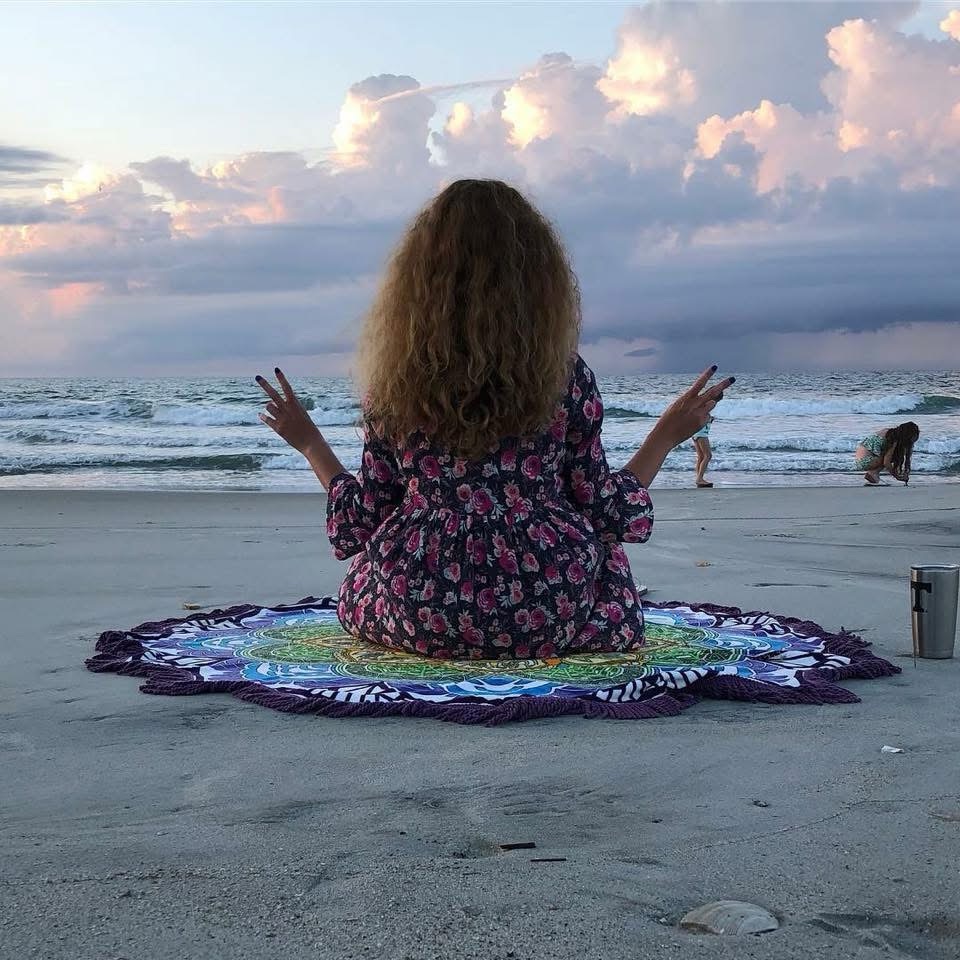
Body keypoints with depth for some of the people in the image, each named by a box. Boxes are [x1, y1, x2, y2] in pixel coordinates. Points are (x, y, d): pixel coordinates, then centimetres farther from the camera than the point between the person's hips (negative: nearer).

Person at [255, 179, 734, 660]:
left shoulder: (395, 384, -1)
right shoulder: (566, 377, -3)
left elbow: (361, 522, 4)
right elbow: (608, 516, 1)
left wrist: (309, 442, 19)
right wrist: (667, 436, 15)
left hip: (418, 618, 1)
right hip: (550, 618, -1)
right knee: (606, 553, 31)